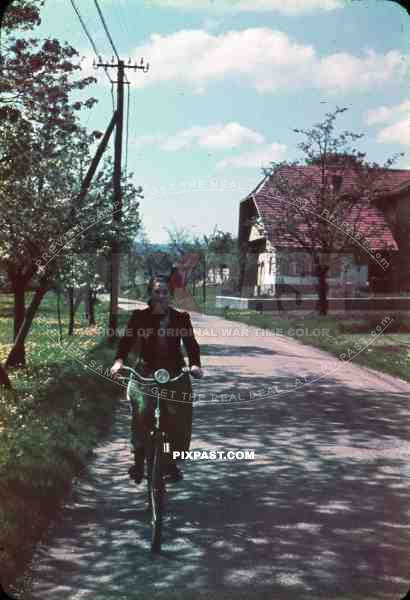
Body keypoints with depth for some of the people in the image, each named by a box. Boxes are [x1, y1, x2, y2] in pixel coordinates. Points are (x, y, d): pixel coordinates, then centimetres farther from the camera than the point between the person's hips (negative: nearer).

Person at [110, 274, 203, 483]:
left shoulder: (181, 318, 4)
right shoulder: (140, 317, 2)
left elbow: (191, 343, -3)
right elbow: (127, 340, -7)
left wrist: (195, 364, -22)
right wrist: (119, 361, -25)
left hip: (175, 373, 1)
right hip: (146, 372, -1)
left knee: (180, 418, -8)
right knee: (142, 412, -20)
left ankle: (172, 462, 12)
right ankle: (139, 459, -2)